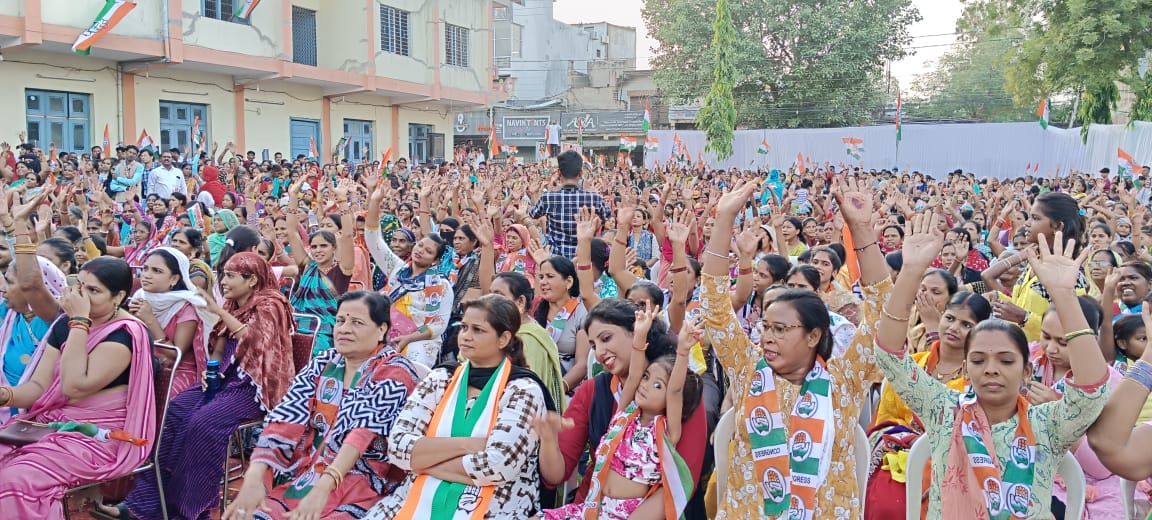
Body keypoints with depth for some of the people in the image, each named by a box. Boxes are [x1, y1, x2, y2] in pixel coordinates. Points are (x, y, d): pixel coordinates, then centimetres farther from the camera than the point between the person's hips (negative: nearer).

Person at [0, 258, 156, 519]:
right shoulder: (66, 324, 9)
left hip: (101, 436, -7)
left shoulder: (127, 333, -14)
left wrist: (80, 322, -21)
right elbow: (39, 386, 5)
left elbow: (74, 386, -23)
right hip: (51, 422, 8)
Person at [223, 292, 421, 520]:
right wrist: (254, 477, -20)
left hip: (365, 485, -4)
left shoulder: (394, 372, -5)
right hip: (304, 475, 5)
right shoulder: (321, 365, 10)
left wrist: (323, 488, -34)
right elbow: (286, 420, -3)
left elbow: (364, 431, -20)